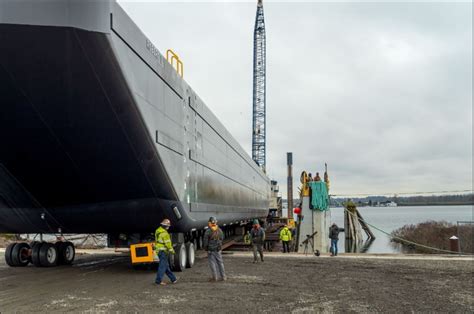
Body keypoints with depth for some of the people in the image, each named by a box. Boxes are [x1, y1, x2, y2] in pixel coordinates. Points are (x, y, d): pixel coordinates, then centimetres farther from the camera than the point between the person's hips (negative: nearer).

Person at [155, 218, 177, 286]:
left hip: (158, 250, 10)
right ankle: (158, 280, 1)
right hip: (163, 251, -10)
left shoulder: (158, 231, 10)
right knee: (162, 266, -3)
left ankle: (173, 279, 21)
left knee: (166, 265, 12)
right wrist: (171, 250, -8)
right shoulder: (164, 233, -20)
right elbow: (167, 243, -19)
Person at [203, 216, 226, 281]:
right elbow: (222, 239, 11)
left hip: (210, 250, -4)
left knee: (212, 263, 2)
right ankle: (223, 277, 12)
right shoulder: (219, 230, 1)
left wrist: (205, 247, 7)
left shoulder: (208, 231, -14)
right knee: (220, 262, 10)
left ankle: (214, 277, 2)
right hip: (218, 249, 4)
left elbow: (205, 241, -10)